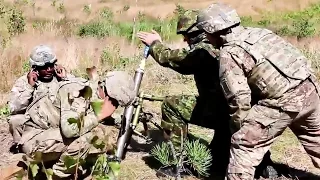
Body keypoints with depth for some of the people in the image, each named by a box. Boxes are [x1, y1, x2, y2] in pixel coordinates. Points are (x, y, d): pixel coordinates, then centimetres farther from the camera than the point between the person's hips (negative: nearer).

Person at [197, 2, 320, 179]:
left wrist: (241, 124, 6)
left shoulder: (229, 54, -7)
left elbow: (239, 97, -11)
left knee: (244, 143, 4)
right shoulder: (259, 32, 15)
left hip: (283, 102, -8)